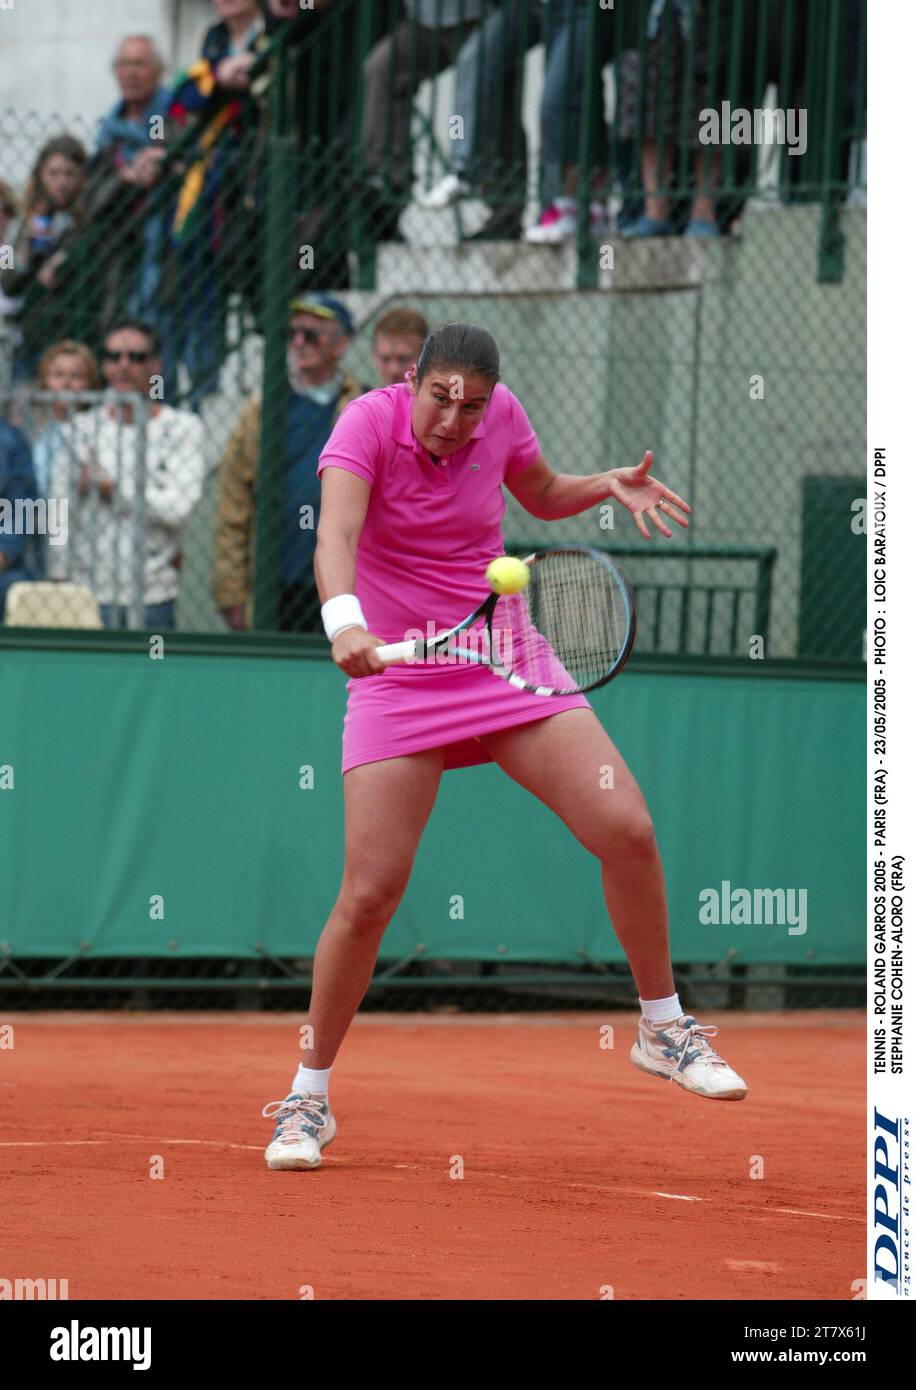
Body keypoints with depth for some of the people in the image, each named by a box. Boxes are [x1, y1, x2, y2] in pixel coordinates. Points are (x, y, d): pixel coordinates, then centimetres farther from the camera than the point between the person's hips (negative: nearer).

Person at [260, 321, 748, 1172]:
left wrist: (611, 486, -1)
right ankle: (309, 1096, 6)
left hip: (508, 664, 4)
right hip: (397, 680, -4)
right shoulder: (370, 422, -17)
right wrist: (343, 620, -52)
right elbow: (334, 535, -33)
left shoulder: (501, 415, -3)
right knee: (370, 891, -11)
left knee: (627, 831, -7)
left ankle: (663, 1030, 14)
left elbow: (544, 495, 19)